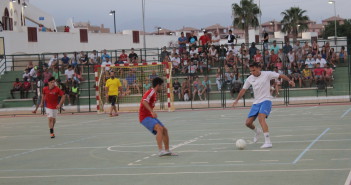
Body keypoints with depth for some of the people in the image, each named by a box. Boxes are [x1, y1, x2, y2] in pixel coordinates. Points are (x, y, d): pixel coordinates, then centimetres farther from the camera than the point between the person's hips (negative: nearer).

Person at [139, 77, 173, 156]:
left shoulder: (154, 93, 16)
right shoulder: (151, 92, -14)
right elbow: (144, 101, -31)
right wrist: (152, 111, -38)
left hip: (150, 116, 10)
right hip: (144, 117, -10)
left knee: (164, 130, 7)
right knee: (159, 128, -28)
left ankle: (167, 150, 15)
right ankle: (160, 151, -35)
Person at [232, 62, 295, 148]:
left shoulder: (267, 74, -7)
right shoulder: (250, 79, 5)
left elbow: (281, 75, -5)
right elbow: (243, 90, 16)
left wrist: (289, 80, -19)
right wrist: (237, 100, 13)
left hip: (266, 100, -5)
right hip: (256, 103, 5)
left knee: (261, 118, -29)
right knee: (248, 123, 1)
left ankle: (268, 142, -32)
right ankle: (257, 131, 38)